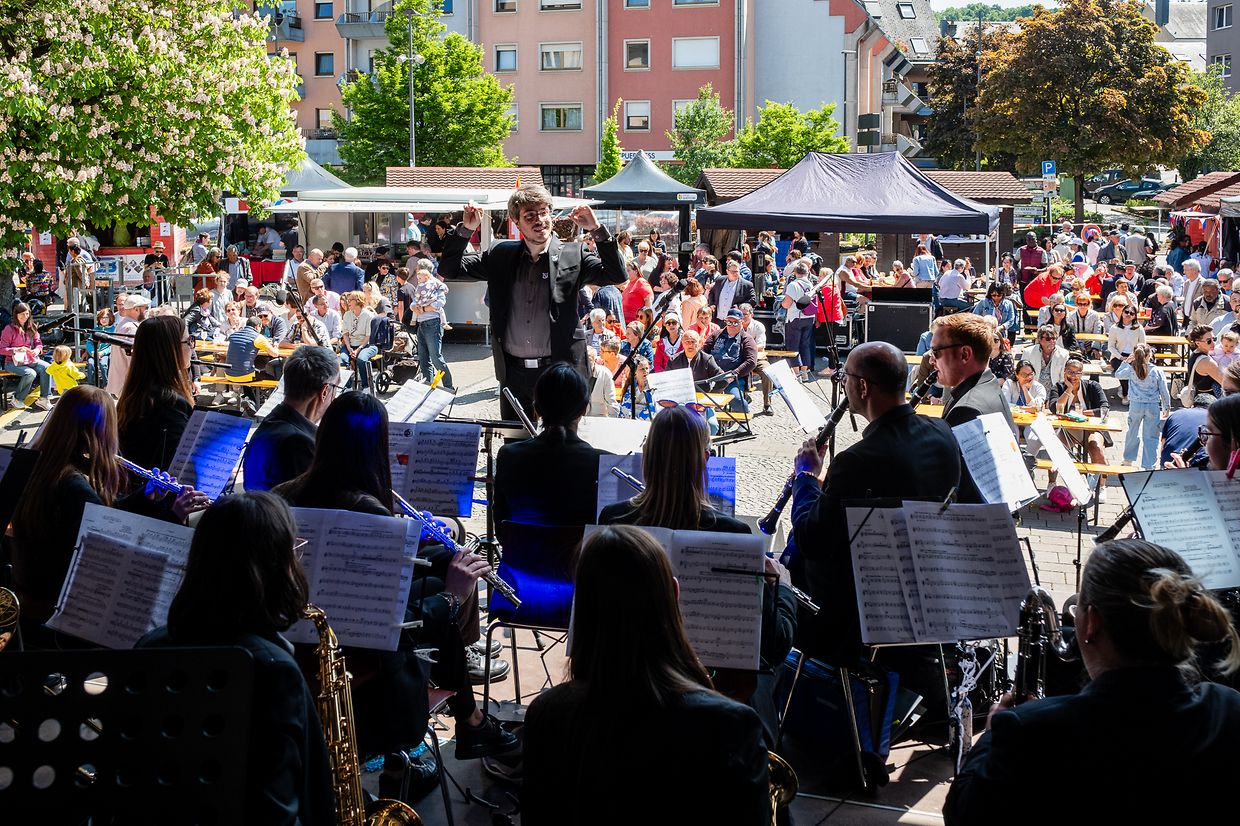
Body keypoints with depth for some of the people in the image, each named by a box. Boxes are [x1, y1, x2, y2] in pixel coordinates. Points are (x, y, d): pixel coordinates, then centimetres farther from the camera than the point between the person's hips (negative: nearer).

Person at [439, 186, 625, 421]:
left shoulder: (572, 256, 1)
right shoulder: (501, 256, 8)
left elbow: (617, 275, -8)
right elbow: (448, 269, 10)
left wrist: (597, 230, -16)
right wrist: (465, 229, -4)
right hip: (514, 373, 3)